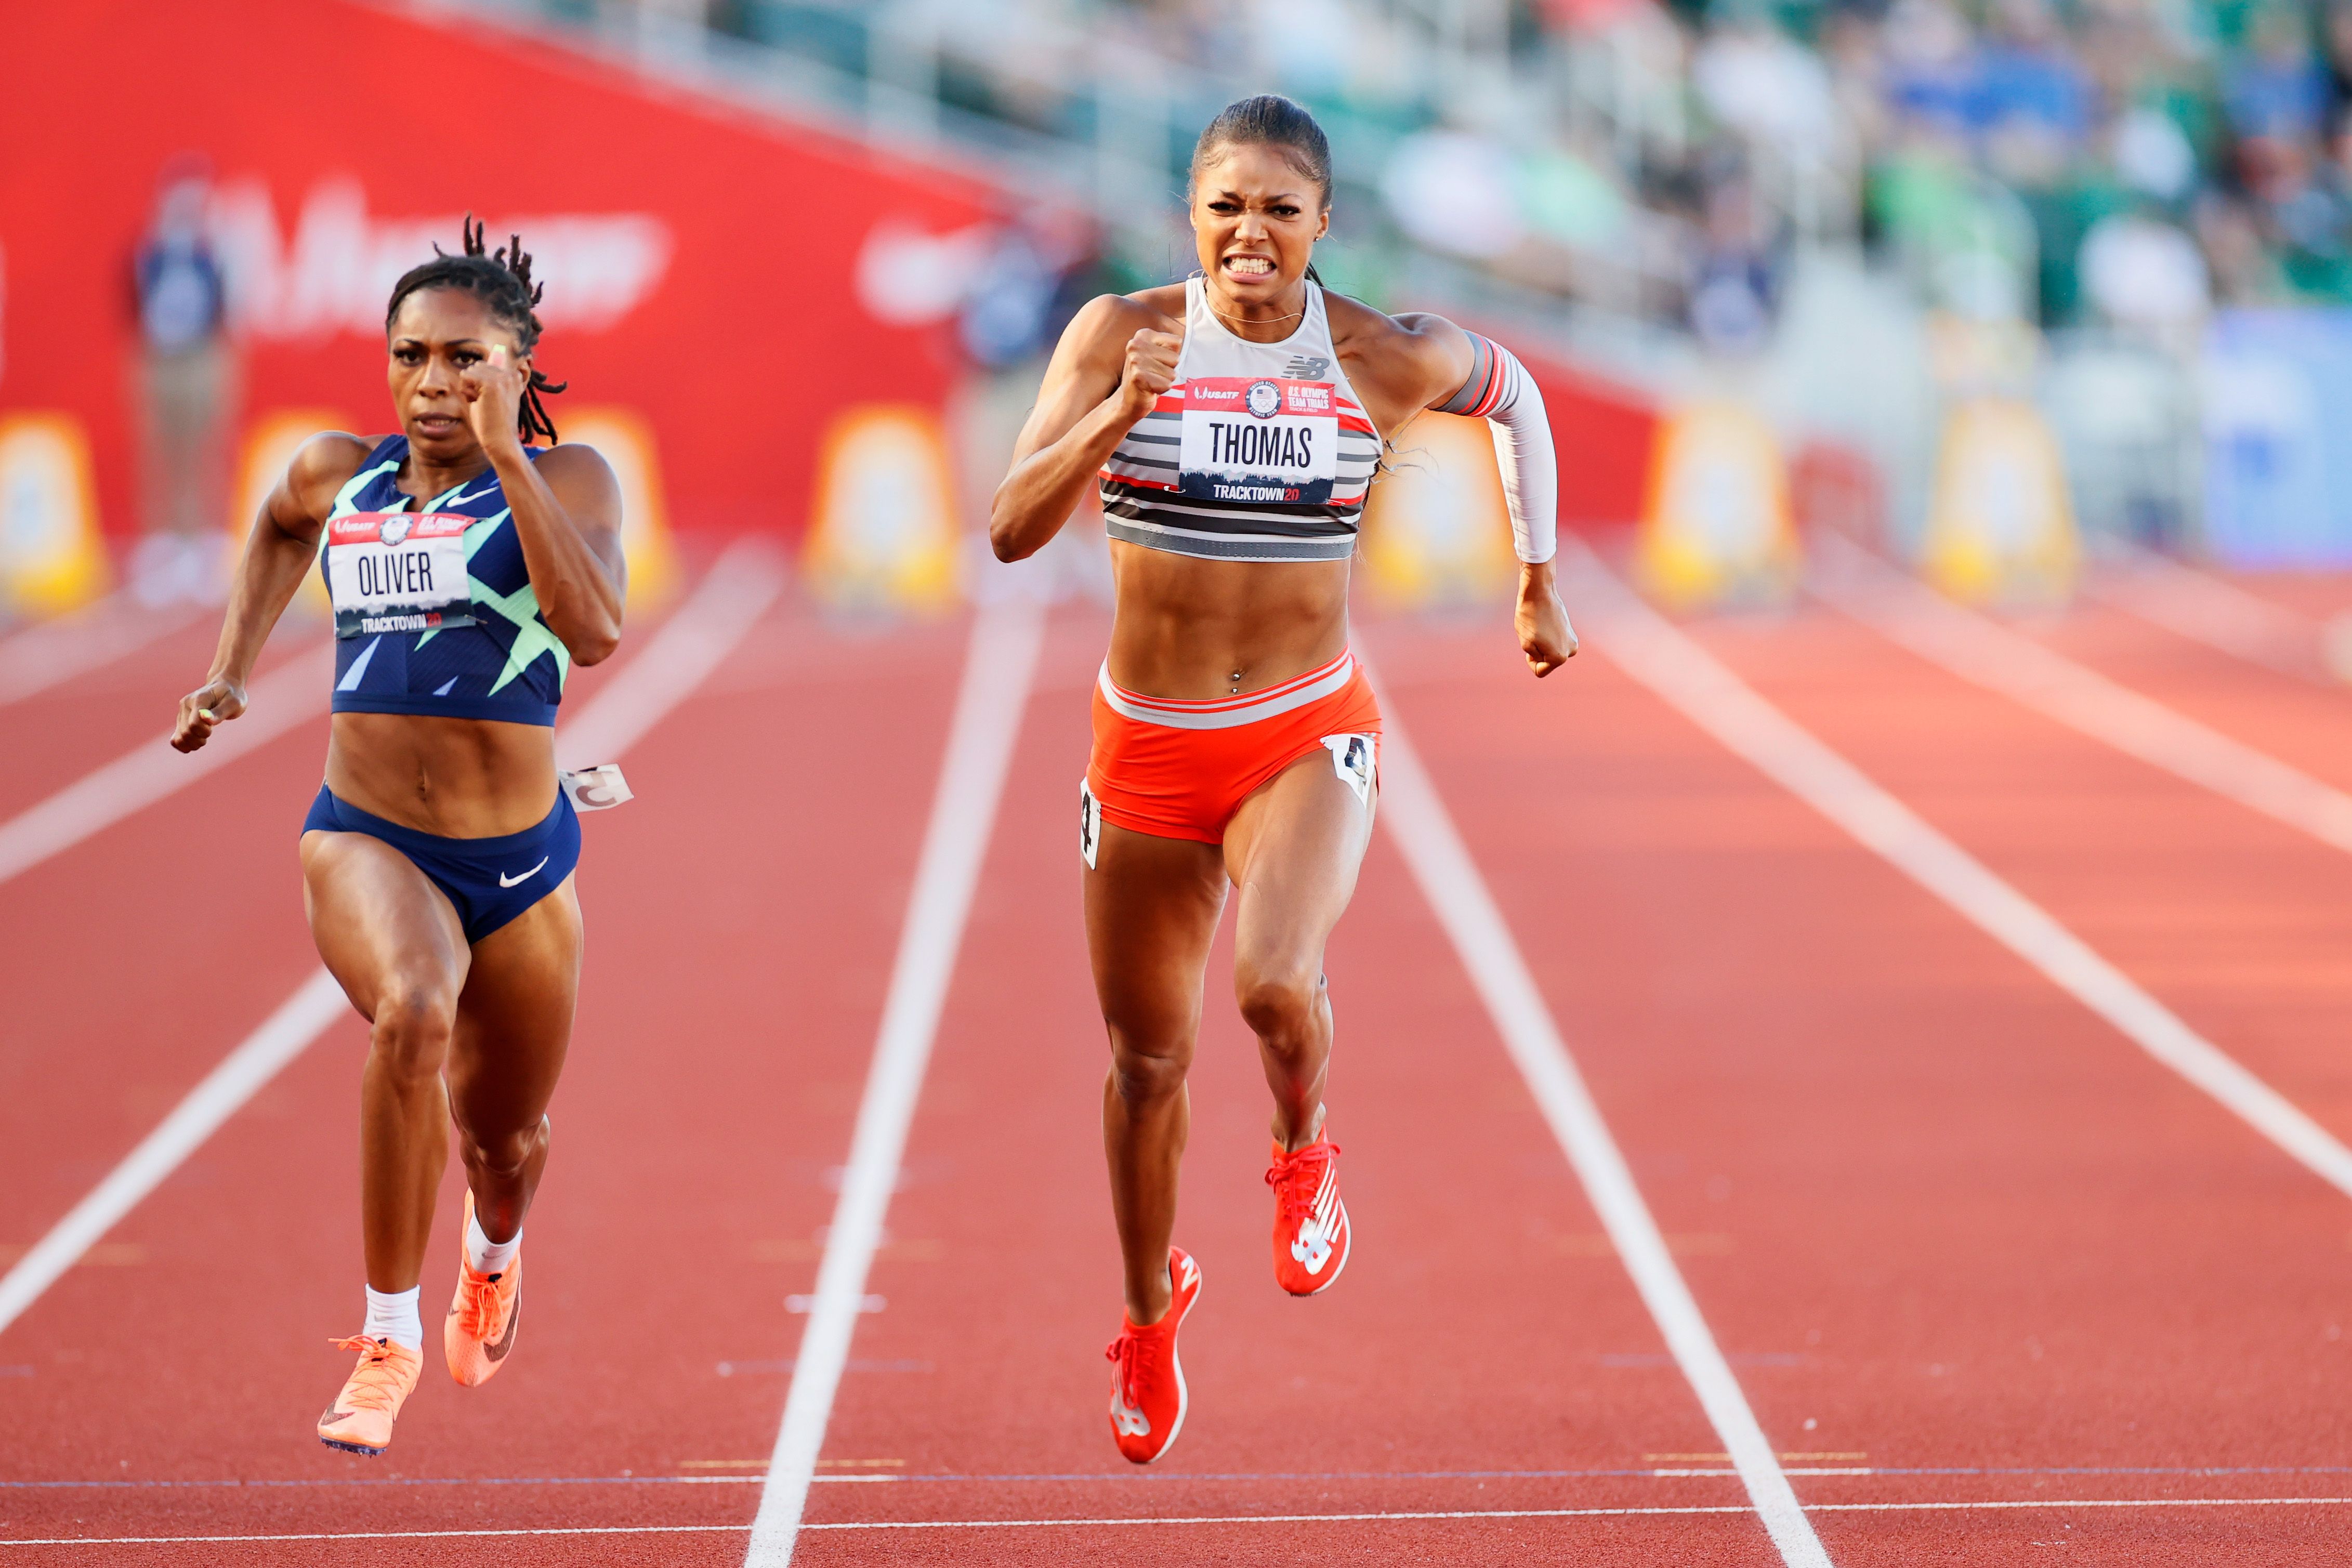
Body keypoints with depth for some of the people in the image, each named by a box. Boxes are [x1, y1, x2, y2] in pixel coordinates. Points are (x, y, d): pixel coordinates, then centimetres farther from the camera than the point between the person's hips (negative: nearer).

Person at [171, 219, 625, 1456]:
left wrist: (504, 455, -25)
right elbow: (277, 527, 30)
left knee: (502, 1141, 17)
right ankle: (388, 1336, -22)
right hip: (366, 839, 0)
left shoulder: (566, 478, -5)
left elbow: (594, 631, -25)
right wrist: (231, 672, 21)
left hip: (519, 858, 0)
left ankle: (494, 1251, 58)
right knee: (410, 1015, -33)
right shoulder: (337, 477, 4)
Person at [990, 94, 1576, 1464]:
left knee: (1274, 982, -30)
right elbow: (1013, 530, -16)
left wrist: (1540, 580, 17)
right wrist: (1120, 416, -30)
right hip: (1147, 740, 2)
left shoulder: (1385, 361, -8)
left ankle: (1306, 1153, 7)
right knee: (1148, 1057, 14)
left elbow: (1514, 392, 14)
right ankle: (1152, 1310, 42)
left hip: (1307, 734, -2)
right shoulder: (1122, 336, -10)